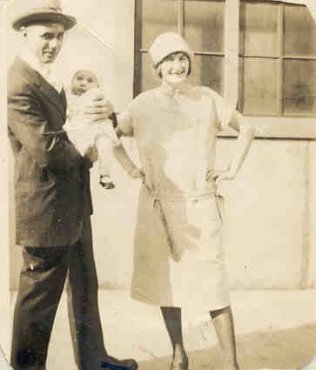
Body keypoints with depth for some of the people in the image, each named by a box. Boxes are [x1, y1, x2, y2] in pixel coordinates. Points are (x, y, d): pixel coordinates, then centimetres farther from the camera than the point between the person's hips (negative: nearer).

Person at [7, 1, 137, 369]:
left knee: (85, 287, 20)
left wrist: (103, 112, -6)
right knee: (40, 295, 8)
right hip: (46, 210, -10)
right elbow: (45, 148, -26)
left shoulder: (50, 79, 14)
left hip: (73, 205, 10)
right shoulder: (18, 85, -18)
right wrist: (85, 153, -8)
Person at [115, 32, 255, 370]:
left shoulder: (207, 99, 1)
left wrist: (232, 170, 2)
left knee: (212, 285, -5)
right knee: (166, 282, 9)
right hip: (158, 208, 2)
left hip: (199, 206, -1)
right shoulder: (143, 104, 3)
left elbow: (246, 129, 11)